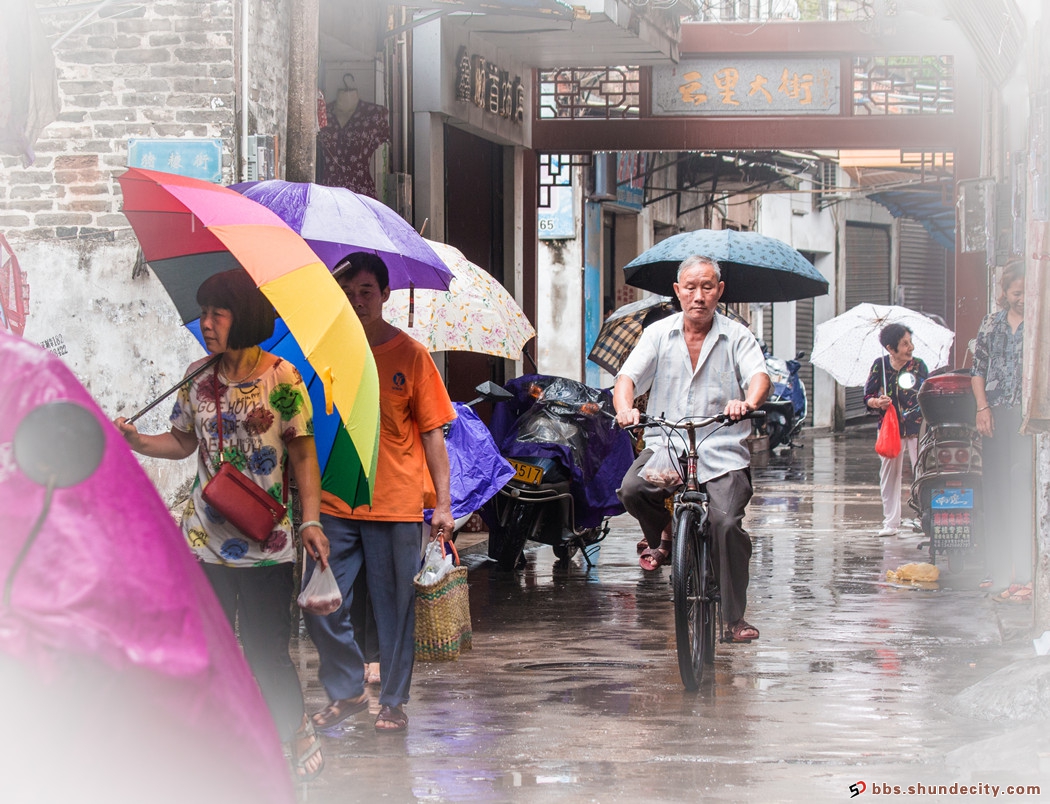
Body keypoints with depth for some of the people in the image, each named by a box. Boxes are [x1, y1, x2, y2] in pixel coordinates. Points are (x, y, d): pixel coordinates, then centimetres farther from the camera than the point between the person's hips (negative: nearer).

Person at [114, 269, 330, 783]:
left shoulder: (281, 378, -6)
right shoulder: (198, 378, 6)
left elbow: (303, 454, -4)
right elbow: (183, 442, 15)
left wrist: (311, 521, -11)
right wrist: (137, 441, -2)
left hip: (265, 543, -4)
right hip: (205, 538, 5)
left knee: (265, 653, -4)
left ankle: (299, 734, 19)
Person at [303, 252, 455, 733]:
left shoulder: (410, 355, 0)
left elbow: (432, 432, 0)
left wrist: (444, 501, -4)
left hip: (396, 507, -3)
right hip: (334, 501, 3)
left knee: (395, 607, 4)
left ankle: (393, 702, 16)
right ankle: (346, 692, 20)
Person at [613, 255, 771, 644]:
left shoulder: (737, 337, 4)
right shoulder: (658, 334, 8)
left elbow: (759, 375, -12)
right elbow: (628, 376, -2)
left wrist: (748, 403, -36)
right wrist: (625, 407, -26)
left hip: (722, 451, -1)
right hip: (665, 443, 1)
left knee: (727, 524, -22)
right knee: (632, 489, -28)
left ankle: (736, 619, -6)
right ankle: (661, 537, 7)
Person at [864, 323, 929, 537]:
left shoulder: (918, 365, 0)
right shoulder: (880, 366, 1)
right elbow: (867, 397, 4)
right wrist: (877, 403, -17)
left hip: (917, 428, -1)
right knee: (889, 476, 3)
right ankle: (891, 522, 11)